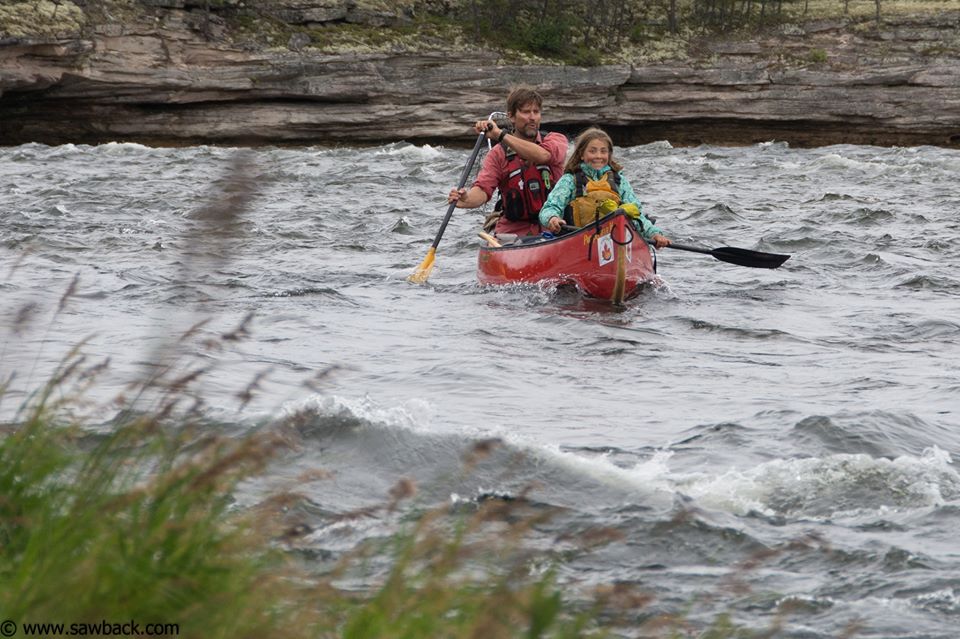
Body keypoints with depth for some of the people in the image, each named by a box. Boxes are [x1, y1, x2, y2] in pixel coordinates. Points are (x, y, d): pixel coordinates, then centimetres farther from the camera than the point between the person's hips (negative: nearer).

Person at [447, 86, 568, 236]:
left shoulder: (556, 140, 4)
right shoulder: (498, 154, 4)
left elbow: (542, 156, -19)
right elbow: (483, 189, -9)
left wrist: (500, 135, -22)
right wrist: (465, 200, -33)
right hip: (511, 232, 0)